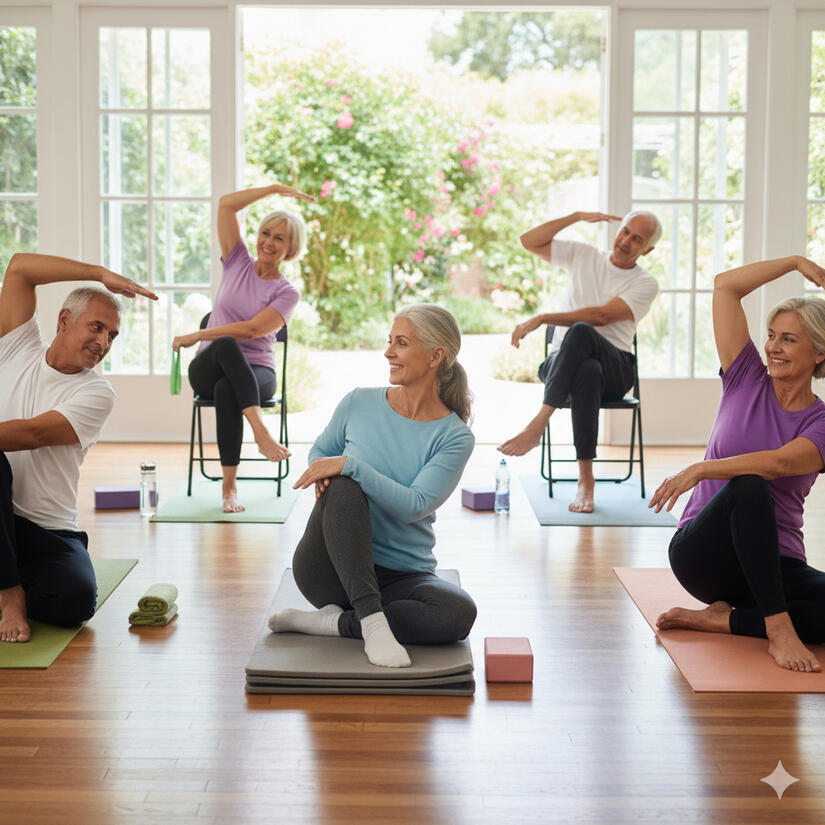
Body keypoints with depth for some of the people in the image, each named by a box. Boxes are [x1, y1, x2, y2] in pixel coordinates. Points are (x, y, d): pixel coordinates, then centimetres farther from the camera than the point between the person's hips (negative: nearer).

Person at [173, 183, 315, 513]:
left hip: (255, 371, -1)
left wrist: (196, 336, -12)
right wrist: (275, 189, 1)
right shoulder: (237, 263, 11)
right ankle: (260, 431, -51)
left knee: (226, 390, -38)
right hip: (208, 368, 1)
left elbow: (252, 329, -12)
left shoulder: (286, 293, 3)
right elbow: (226, 204, 4)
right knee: (225, 345, -37)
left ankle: (230, 486, -37)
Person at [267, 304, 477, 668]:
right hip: (330, 568, 0)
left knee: (459, 614, -31)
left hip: (400, 578, 0)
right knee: (344, 487, -31)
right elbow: (320, 450, 18)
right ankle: (371, 619, -34)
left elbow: (413, 506, -18)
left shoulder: (454, 437, -6)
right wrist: (323, 472, -6)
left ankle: (333, 621, -18)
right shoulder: (360, 403, 1)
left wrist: (349, 464, -24)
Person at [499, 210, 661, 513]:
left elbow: (601, 316, -9)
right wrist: (578, 216, 7)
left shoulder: (645, 284, 7)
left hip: (615, 370, -2)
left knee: (580, 331, -37)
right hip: (562, 362, 2)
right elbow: (529, 241, 13)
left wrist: (542, 318, -16)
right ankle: (585, 478, -41)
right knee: (588, 371, -38)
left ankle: (538, 424, -42)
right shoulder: (583, 255, 19)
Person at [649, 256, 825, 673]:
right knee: (748, 487, -35)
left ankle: (721, 618, -19)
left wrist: (701, 469, -32)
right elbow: (725, 286, 3)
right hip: (704, 552, 0)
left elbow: (779, 463, -23)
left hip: (774, 564, 0)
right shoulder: (747, 381, 6)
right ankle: (777, 627, -34)